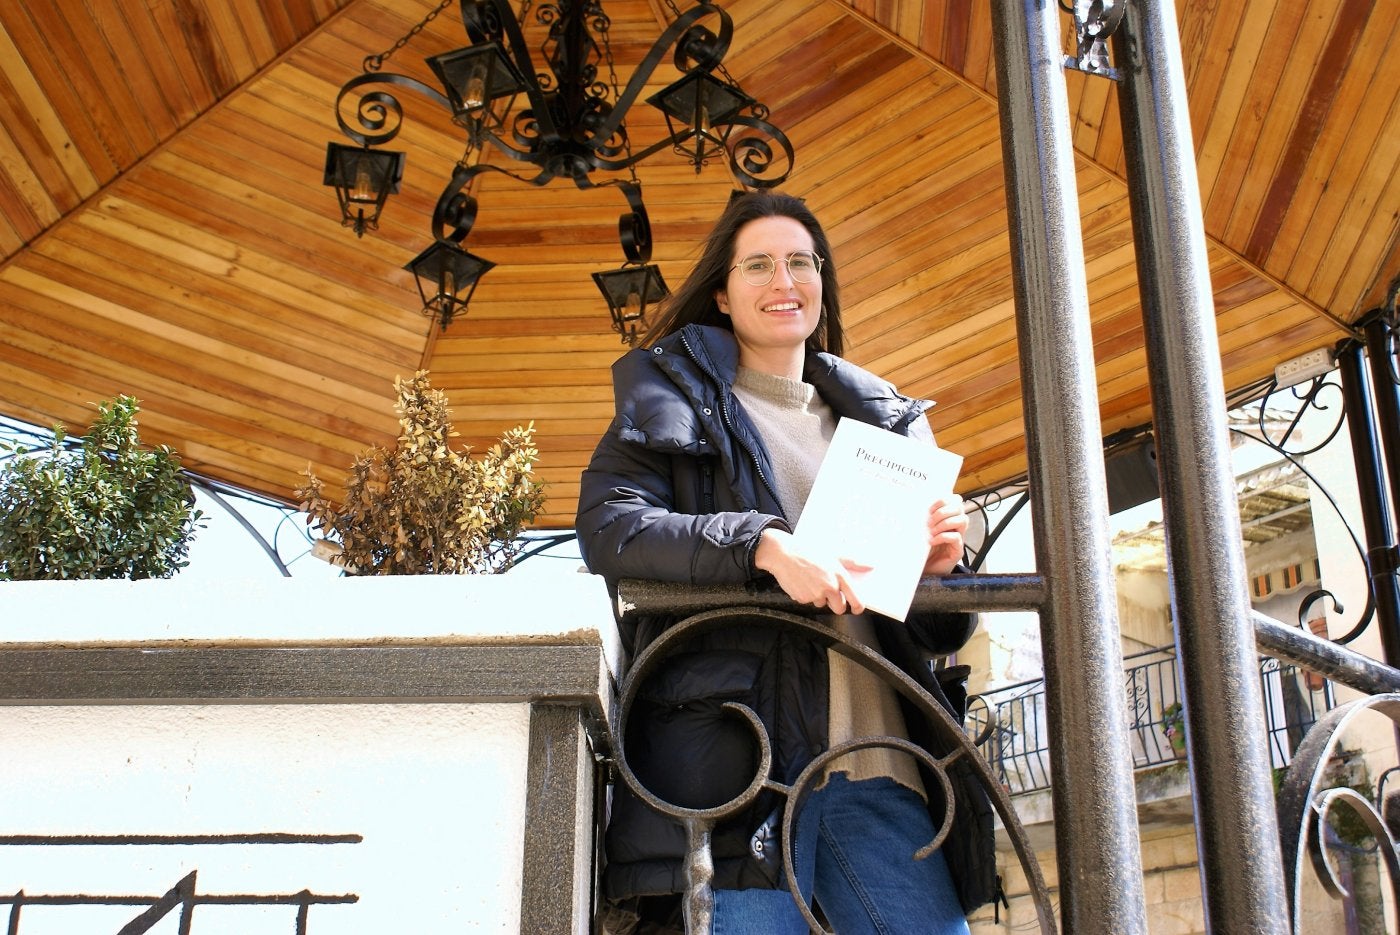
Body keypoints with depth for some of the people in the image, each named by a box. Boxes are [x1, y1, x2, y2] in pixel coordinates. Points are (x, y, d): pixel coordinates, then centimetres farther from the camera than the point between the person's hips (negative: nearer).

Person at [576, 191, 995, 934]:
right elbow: (608, 525, -8)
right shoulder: (672, 394, 11)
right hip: (735, 758, -4)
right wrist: (763, 544, -21)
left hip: (873, 763, 4)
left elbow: (938, 632, 23)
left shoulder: (883, 419, 21)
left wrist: (936, 567, -1)